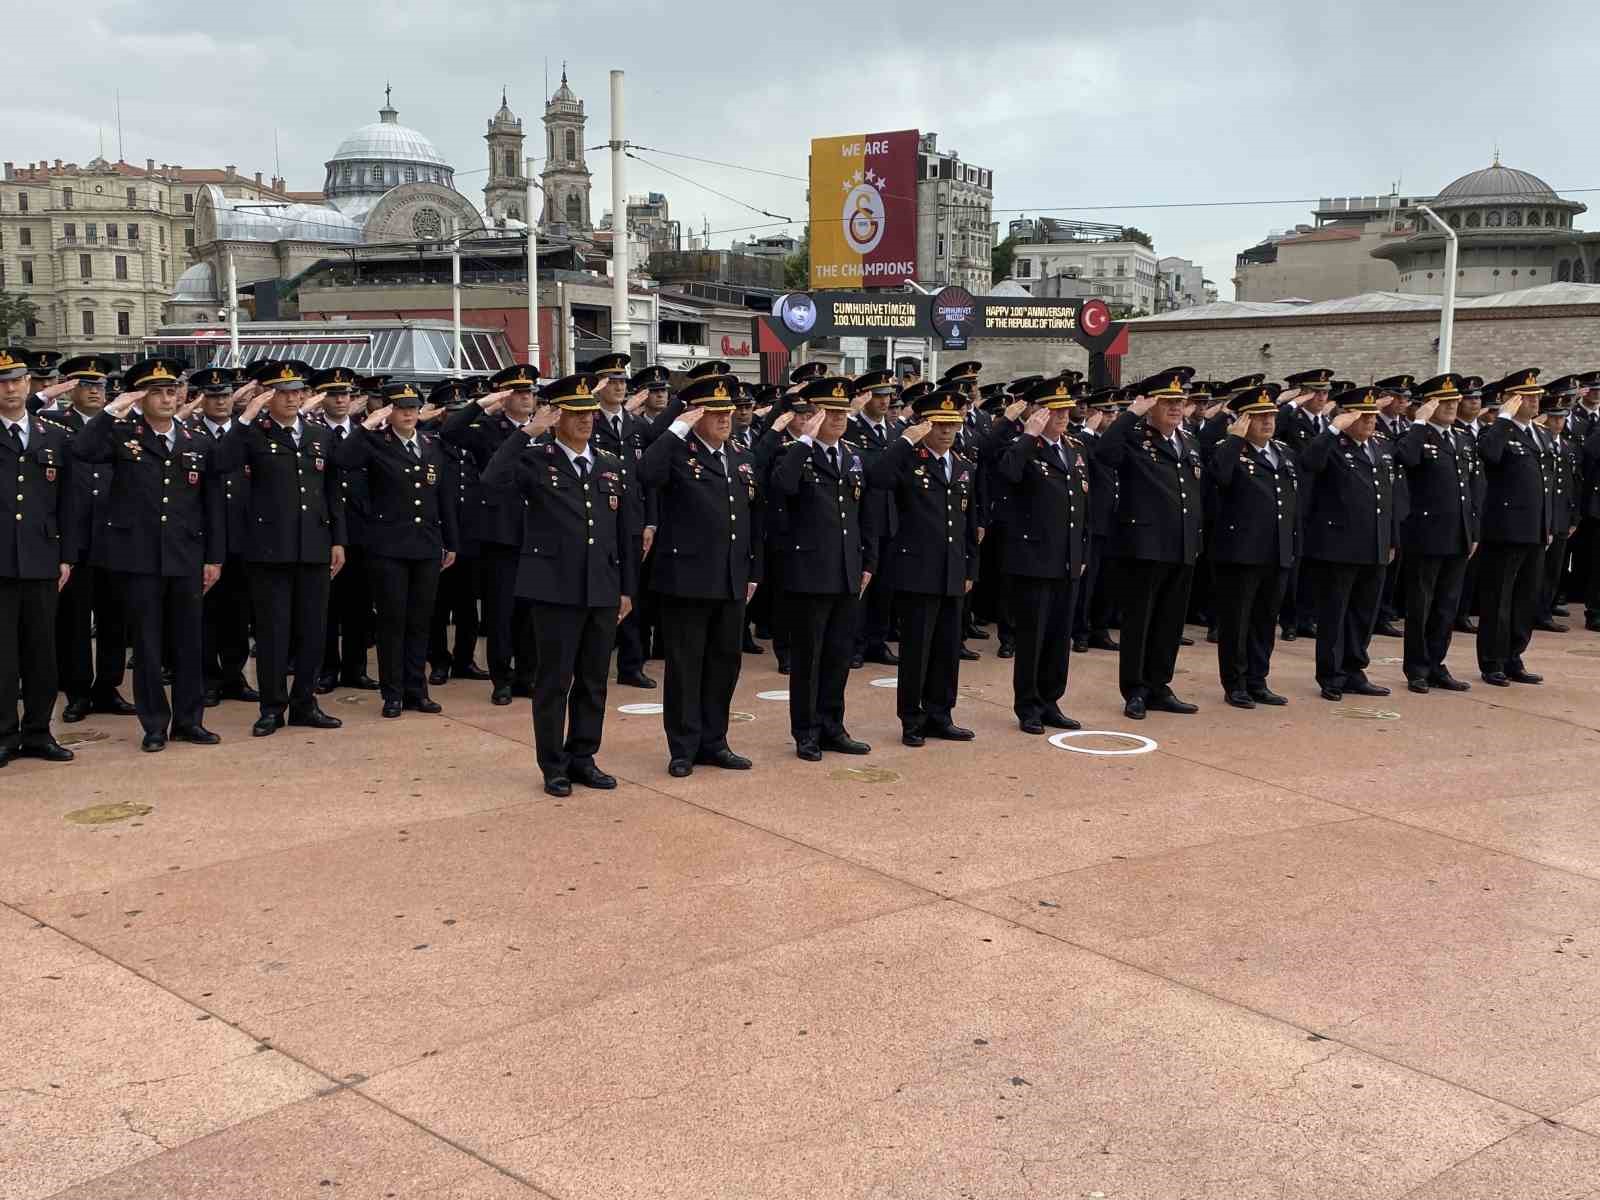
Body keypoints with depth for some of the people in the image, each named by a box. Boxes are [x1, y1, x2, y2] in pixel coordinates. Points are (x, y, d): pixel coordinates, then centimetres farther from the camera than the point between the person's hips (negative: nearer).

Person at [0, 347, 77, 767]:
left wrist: (67, 556, 6)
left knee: (42, 650, 7)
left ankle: (38, 732, 17)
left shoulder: (55, 437, 11)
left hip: (41, 560, 2)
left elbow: (66, 502, 10)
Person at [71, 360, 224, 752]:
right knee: (147, 644, 4)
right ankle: (155, 724, 12)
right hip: (138, 558, -2)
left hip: (186, 559, 2)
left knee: (188, 642, 7)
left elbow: (213, 506, 10)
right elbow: (81, 450, -18)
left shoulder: (200, 446, 10)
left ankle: (189, 719, 18)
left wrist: (214, 558, 5)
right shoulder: (122, 436, 3)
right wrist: (113, 409, -16)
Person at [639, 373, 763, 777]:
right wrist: (676, 429, -22)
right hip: (687, 578, -6)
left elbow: (753, 521, 17)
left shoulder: (742, 461, 14)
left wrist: (753, 573, 14)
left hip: (732, 584, 6)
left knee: (725, 662, 12)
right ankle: (683, 748, 11)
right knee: (685, 665, 2)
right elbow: (646, 475, -28)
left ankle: (713, 743, 23)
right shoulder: (677, 453, -5)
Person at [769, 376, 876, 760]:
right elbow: (781, 487, -30)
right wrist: (805, 439, -24)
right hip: (809, 572, -6)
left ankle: (832, 728, 23)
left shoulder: (853, 455, 11)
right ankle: (806, 733, 14)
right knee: (807, 657, 4)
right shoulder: (795, 454, -7)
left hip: (847, 574, 6)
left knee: (840, 655, 12)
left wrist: (868, 562, 12)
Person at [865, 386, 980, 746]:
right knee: (916, 648, 0)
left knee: (948, 648, 10)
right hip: (917, 571, -6)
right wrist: (906, 440, -22)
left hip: (953, 576, 6)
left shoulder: (966, 468, 13)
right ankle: (912, 720, 10)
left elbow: (971, 525, 17)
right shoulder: (907, 460, -5)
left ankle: (940, 715, 21)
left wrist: (971, 570, 14)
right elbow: (876, 478, -27)